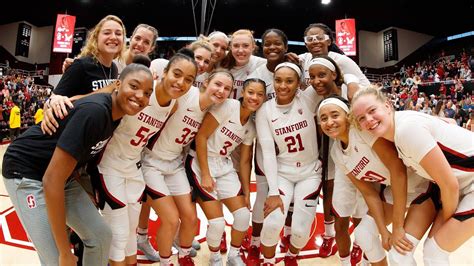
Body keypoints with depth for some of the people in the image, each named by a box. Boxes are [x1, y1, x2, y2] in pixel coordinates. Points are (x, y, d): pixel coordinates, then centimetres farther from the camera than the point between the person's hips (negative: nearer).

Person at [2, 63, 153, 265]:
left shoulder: (116, 113, -5)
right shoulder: (94, 111, -31)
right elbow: (52, 181, -31)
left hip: (65, 176, 8)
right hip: (27, 174, -8)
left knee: (101, 236, 9)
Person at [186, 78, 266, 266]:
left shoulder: (251, 126, 4)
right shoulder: (228, 106, -16)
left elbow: (245, 161, 10)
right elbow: (201, 136, -18)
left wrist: (247, 192, 8)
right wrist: (205, 175, -17)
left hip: (225, 167, 6)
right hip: (200, 164, -6)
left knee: (244, 214, -1)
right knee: (217, 222, -9)